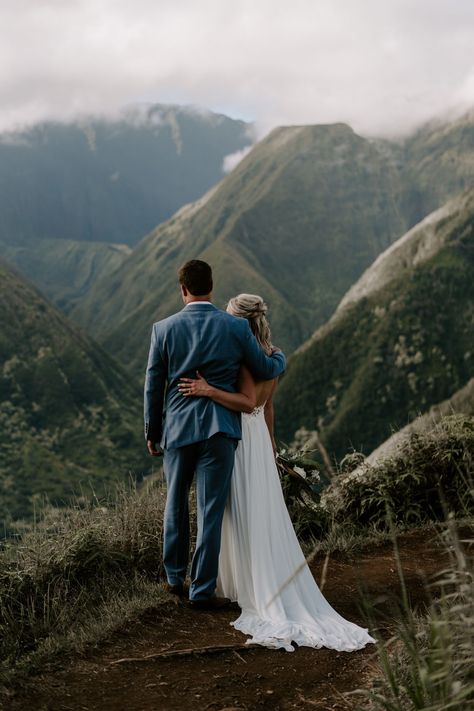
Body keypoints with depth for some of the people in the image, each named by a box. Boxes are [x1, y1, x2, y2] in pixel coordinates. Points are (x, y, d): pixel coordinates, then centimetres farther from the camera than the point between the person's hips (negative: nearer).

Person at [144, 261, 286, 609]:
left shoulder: (164, 329, -3)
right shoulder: (236, 327, -5)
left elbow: (153, 386, 2)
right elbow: (266, 370, 4)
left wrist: (152, 432, 13)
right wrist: (279, 357, 28)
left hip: (178, 428, 2)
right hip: (219, 430, -1)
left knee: (176, 504, 20)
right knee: (210, 511, 3)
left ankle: (175, 577, 31)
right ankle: (202, 590, 7)